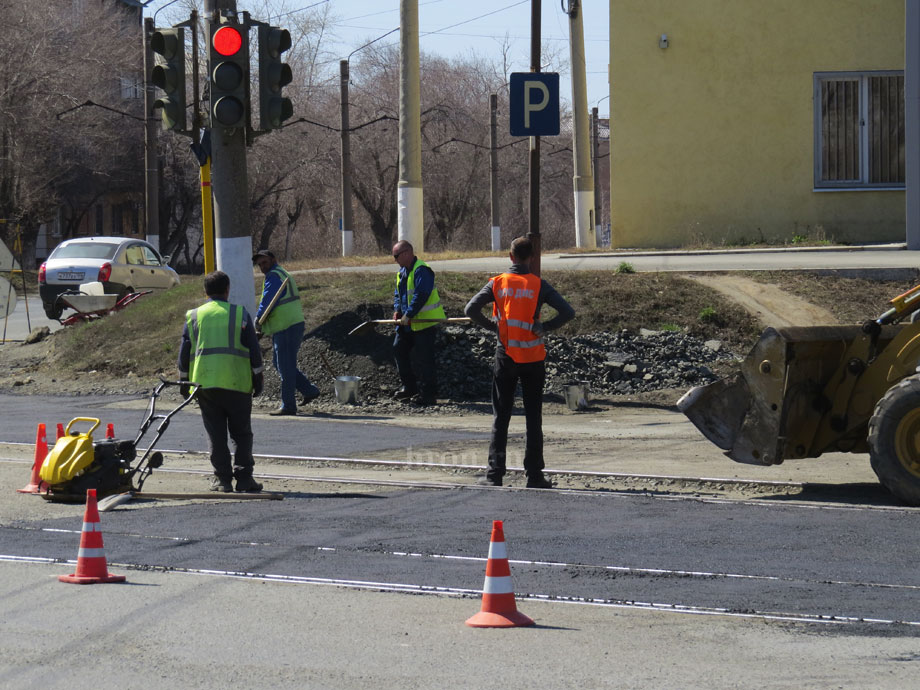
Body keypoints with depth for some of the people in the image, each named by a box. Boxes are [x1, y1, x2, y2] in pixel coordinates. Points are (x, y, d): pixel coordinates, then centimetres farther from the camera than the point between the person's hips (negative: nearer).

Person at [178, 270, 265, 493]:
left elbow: (184, 352, 9)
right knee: (241, 434, 6)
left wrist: (184, 381, 17)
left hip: (204, 383, 1)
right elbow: (254, 350, 2)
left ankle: (222, 479, 4)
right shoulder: (240, 314, 4)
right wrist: (258, 378, 8)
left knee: (216, 435, 7)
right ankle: (243, 478, -1)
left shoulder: (194, 316, 9)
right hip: (237, 383, -1)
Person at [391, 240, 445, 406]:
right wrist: (397, 310, 4)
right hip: (407, 323, 10)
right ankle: (409, 387, 23)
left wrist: (408, 314, -25)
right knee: (399, 349, 14)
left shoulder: (421, 271, -17)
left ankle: (428, 393, -2)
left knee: (425, 358, -7)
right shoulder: (402, 272, 14)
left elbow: (421, 295, -25)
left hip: (425, 322, -10)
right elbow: (398, 294, 22)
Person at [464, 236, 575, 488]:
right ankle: (534, 475, 5)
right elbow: (568, 312, -11)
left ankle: (494, 474, 2)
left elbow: (471, 310, -9)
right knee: (533, 417, 6)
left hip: (505, 357, 1)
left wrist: (492, 326, 2)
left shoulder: (497, 283, -1)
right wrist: (545, 327, -1)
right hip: (533, 359, -1)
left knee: (500, 417, 6)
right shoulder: (538, 285, -3)